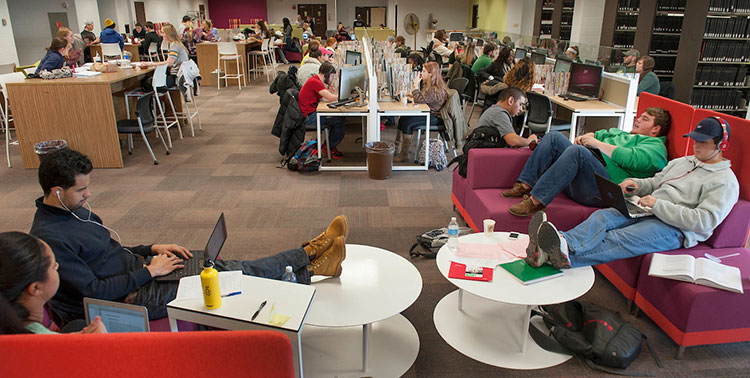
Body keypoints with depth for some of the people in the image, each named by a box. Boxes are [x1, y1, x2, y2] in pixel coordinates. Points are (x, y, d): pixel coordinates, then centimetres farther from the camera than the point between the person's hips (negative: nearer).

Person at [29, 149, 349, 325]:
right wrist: (148, 272, -15)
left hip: (139, 269, 8)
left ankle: (309, 267, -3)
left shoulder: (75, 210, 10)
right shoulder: (49, 238, -20)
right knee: (239, 275, -13)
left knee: (228, 268, -4)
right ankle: (309, 256, -5)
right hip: (133, 296, -8)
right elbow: (92, 291, -21)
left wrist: (153, 249, 4)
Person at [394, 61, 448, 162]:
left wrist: (416, 85, -20)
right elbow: (421, 98, 23)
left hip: (434, 117, -11)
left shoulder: (436, 89, -23)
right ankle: (397, 148, 8)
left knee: (407, 123, -21)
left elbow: (419, 100, -27)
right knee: (402, 119, 3)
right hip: (427, 113, 11)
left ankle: (404, 154, -13)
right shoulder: (429, 85, 11)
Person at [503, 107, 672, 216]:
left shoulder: (655, 146, 7)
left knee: (577, 151, -35)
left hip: (605, 191, -8)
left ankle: (536, 200, -40)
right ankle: (525, 185, -18)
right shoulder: (623, 134, 36)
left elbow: (630, 159, -12)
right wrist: (586, 137, 13)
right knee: (554, 137, -4)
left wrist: (597, 143, -5)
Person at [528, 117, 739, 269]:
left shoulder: (726, 182, 1)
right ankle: (563, 243, -52)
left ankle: (566, 257, -57)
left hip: (674, 228, -6)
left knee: (618, 239, -34)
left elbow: (705, 221, -12)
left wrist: (658, 205, -17)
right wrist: (637, 185, 4)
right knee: (601, 216, -25)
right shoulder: (682, 162, 26)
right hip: (646, 212, 7)